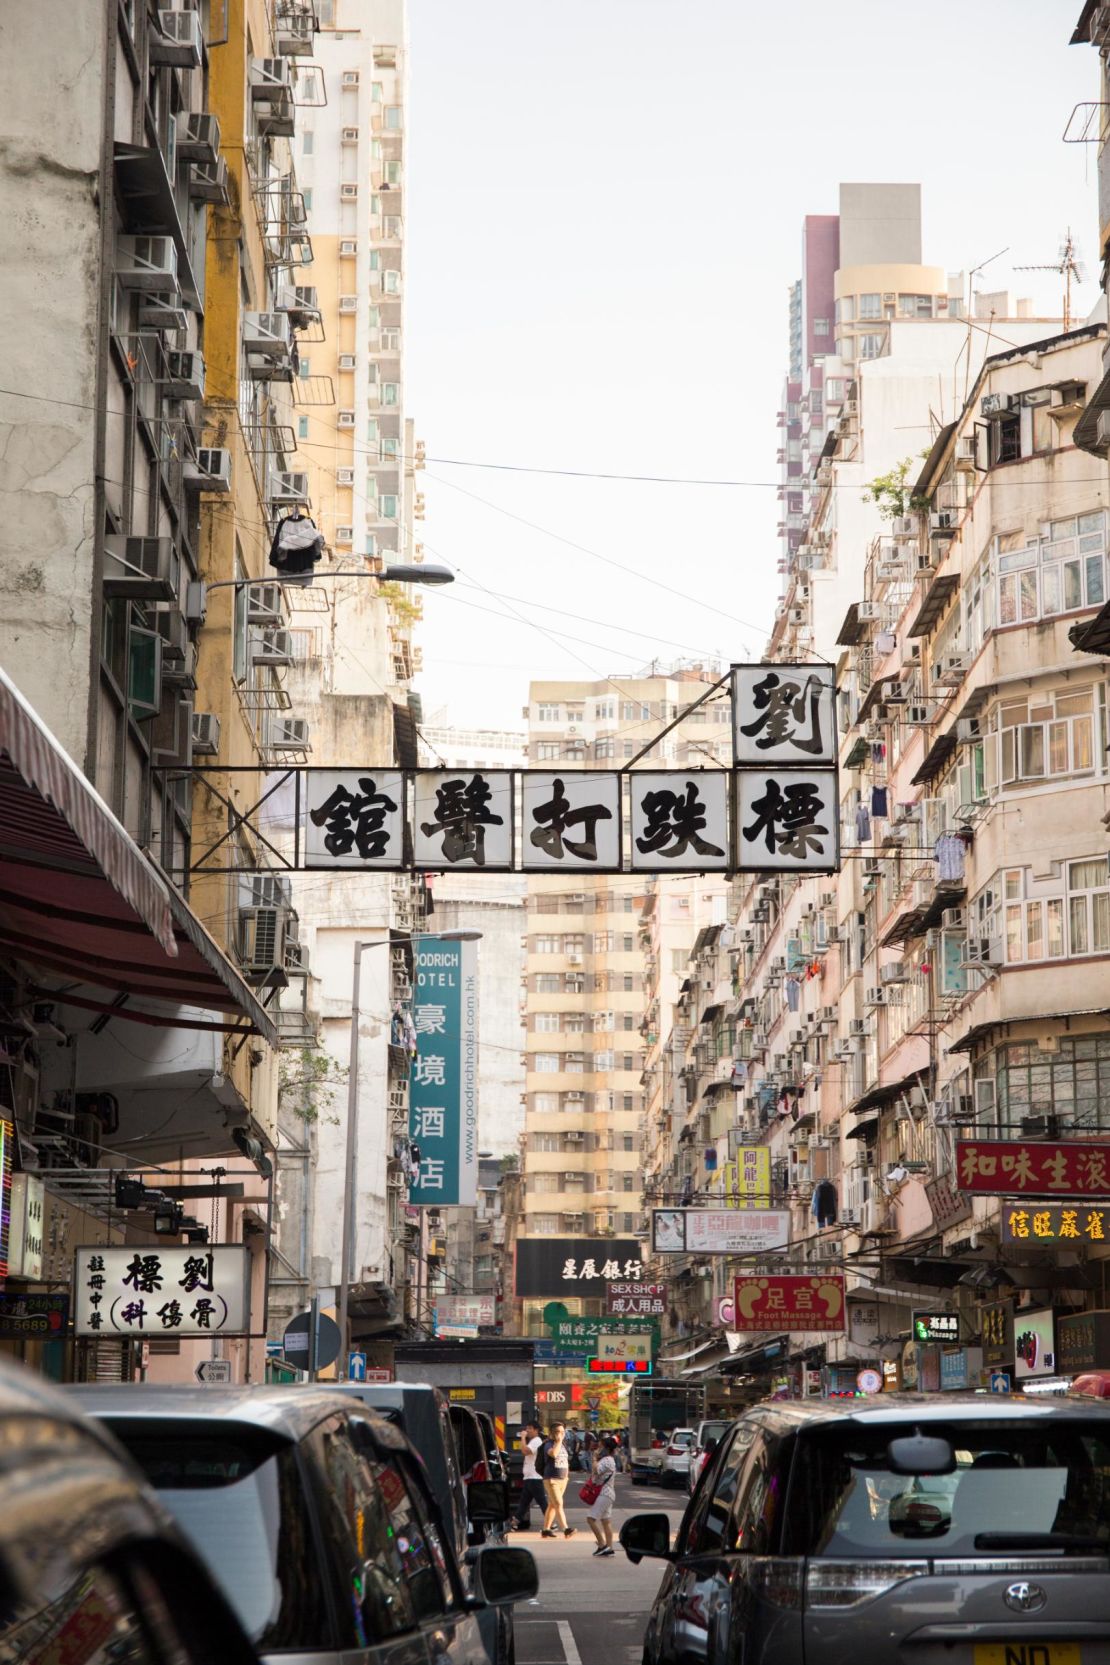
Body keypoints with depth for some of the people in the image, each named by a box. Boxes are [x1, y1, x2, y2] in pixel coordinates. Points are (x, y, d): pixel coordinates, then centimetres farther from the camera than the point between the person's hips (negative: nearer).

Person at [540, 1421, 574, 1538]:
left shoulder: (563, 1445, 15)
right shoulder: (549, 1445, -9)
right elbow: (553, 1454, -32)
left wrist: (566, 1474, 18)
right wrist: (558, 1441, -22)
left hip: (562, 1479, 8)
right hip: (551, 1479, -8)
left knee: (552, 1505, 12)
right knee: (559, 1504, -15)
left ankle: (546, 1529, 17)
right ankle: (566, 1529, -25)